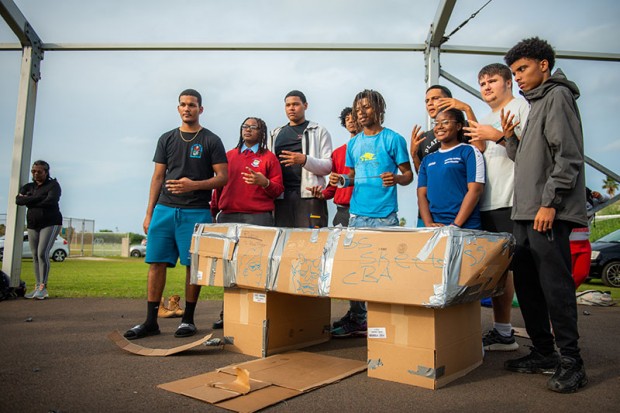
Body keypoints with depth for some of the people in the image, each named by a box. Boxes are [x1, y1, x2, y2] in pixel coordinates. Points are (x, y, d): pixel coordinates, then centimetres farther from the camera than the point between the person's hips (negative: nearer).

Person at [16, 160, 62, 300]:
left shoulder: (53, 185, -2)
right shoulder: (28, 187, 13)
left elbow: (50, 201, -19)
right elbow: (18, 200, -4)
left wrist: (29, 200, -6)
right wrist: (39, 198, -15)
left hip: (50, 223, -5)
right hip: (33, 225, 6)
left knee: (43, 253, -16)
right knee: (35, 256, 4)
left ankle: (43, 288, -13)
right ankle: (37, 287, 8)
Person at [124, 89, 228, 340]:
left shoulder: (211, 141, 5)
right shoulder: (167, 139, 16)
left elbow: (223, 177, -1)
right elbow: (157, 177, 14)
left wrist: (194, 185, -17)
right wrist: (149, 214, 9)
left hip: (196, 211, -3)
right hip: (164, 209, 4)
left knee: (193, 265, 0)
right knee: (156, 263, 1)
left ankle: (188, 320, 12)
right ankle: (151, 321, 10)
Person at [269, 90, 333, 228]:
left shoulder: (319, 131, 9)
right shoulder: (276, 134, 22)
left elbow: (328, 166, -1)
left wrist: (305, 160, -17)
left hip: (309, 195, -3)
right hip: (281, 196, 4)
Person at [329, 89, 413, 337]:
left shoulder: (393, 139, 0)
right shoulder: (354, 143, 15)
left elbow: (408, 174, -1)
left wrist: (396, 179, -22)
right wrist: (341, 180, 1)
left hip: (384, 215, -5)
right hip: (357, 214, 5)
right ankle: (357, 320, 17)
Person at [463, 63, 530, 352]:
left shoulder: (522, 107, 3)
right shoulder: (486, 121, 26)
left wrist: (498, 137, -17)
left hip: (515, 201, -8)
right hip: (489, 204, 8)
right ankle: (502, 332, 15)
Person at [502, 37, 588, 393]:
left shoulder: (557, 96, -3)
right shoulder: (536, 103, 25)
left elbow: (568, 156, -14)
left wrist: (550, 202, -19)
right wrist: (512, 139, 10)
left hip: (550, 213, -9)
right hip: (528, 214, 10)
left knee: (556, 286, -7)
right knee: (527, 285, 11)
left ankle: (571, 362, 4)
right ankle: (543, 353, 21)